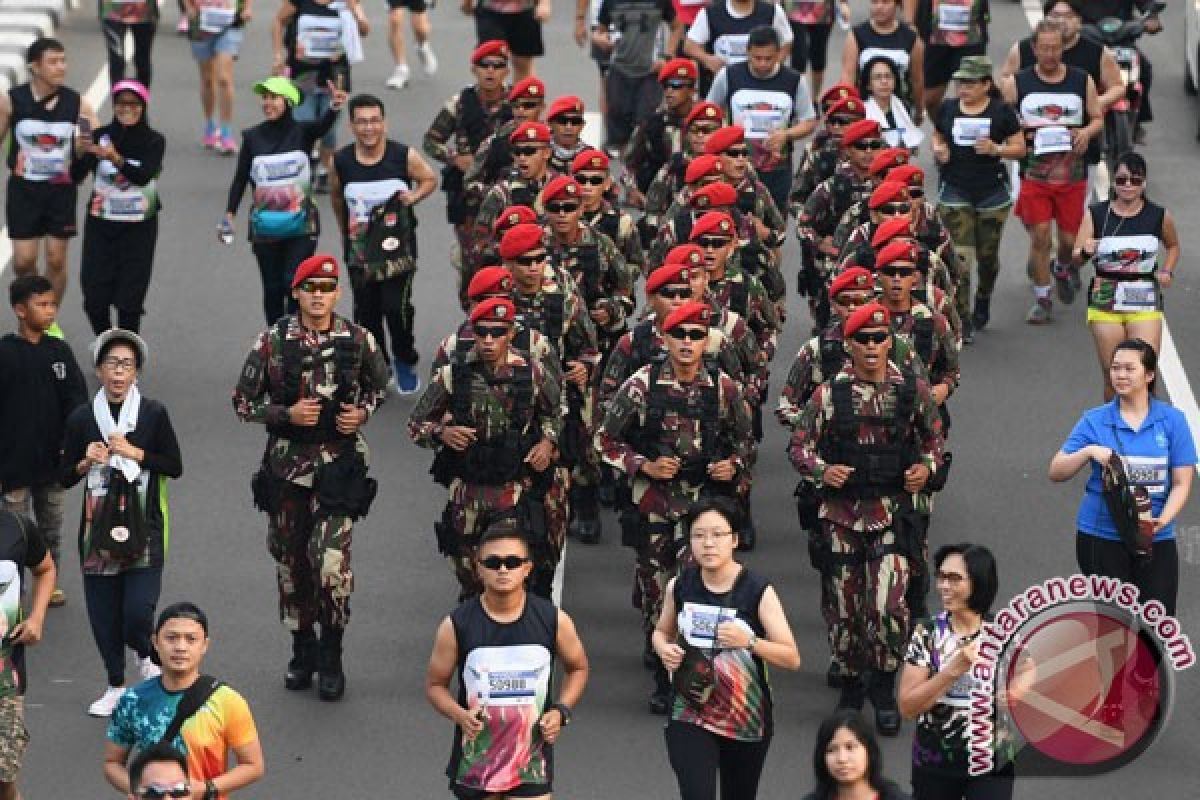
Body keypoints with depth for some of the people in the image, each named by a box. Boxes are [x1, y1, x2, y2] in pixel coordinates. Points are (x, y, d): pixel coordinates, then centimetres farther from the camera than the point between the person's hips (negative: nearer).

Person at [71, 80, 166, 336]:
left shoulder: (154, 141, -5)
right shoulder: (100, 136, -3)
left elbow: (144, 176, -24)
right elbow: (75, 177, -12)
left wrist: (116, 159, -41)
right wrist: (82, 154, -33)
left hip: (138, 227, -1)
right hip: (101, 224, 1)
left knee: (129, 299, -4)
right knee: (95, 298, 1)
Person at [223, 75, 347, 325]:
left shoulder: (302, 132, -4)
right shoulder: (253, 137, 3)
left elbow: (323, 126, -26)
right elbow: (240, 178, 5)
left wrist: (334, 108, -49)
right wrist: (229, 215, -5)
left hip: (301, 226, -2)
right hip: (265, 227, 2)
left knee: (294, 282, -12)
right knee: (273, 288, 8)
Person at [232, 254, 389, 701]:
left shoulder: (358, 340, -1)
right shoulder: (273, 341, -3)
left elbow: (379, 386, 16)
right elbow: (243, 402, 1)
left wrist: (363, 412, -4)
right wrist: (287, 414, -13)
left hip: (338, 464, -2)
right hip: (286, 463, 2)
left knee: (332, 563, -12)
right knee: (291, 560, 11)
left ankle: (331, 656, 5)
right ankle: (302, 650, 29)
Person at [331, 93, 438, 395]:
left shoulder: (405, 156, -11)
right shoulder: (341, 161, -5)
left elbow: (430, 179, 6)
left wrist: (415, 195, -13)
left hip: (398, 248, -3)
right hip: (359, 250, 3)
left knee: (396, 307, -12)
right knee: (366, 312, 10)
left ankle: (405, 363, 13)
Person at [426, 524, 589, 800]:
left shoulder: (554, 621, -6)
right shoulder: (456, 626, -8)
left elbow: (578, 668, 12)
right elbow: (435, 684, 3)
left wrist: (562, 711, -5)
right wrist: (459, 714, -17)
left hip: (530, 764, -1)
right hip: (474, 763, 1)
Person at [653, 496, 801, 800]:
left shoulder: (758, 590, -12)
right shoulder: (680, 585, -4)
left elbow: (792, 659, -13)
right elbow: (662, 632, 16)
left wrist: (749, 641, -29)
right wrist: (664, 649, -7)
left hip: (747, 718, 0)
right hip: (689, 716, 1)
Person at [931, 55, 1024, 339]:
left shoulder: (1002, 112, -3)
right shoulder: (947, 108, 3)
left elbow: (1020, 148, 0)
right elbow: (937, 137, 18)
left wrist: (996, 149, -18)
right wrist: (938, 149, -4)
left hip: (992, 191, 0)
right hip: (955, 191, 0)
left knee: (987, 254, 13)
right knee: (959, 255, -10)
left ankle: (983, 302, 42)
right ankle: (961, 319, -7)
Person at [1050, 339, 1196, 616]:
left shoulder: (1172, 420, 0)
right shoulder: (1094, 421, 0)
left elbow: (1182, 483, 0)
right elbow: (1056, 473, 0)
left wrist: (1163, 520, -17)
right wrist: (1089, 452, -17)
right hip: (1102, 538, 0)